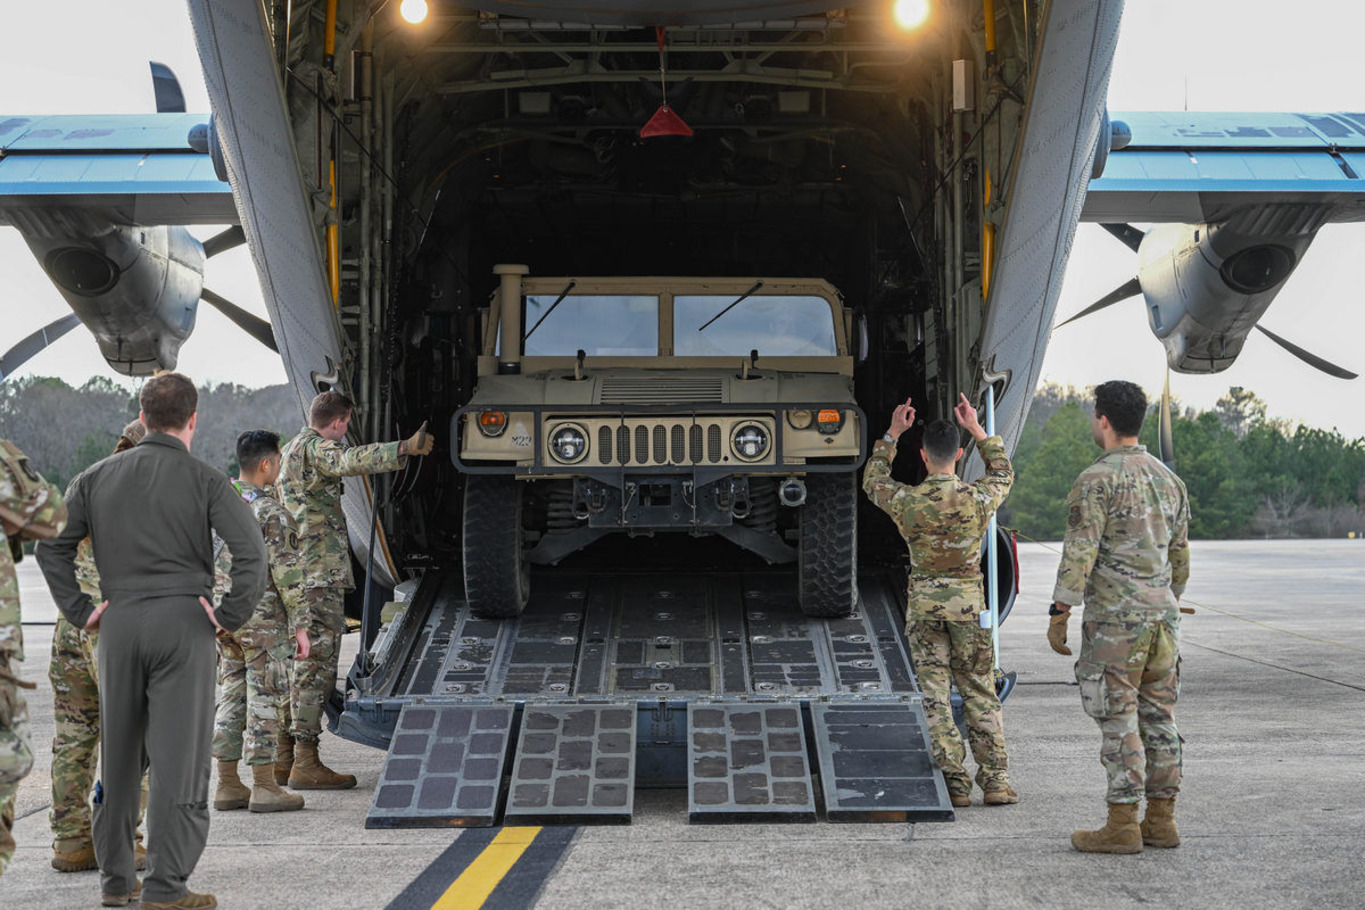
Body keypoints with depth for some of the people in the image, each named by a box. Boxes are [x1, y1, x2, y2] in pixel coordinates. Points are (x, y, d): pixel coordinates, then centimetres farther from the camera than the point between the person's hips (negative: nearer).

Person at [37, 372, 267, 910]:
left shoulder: (98, 478, 9)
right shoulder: (204, 480, -2)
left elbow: (50, 545, 9)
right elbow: (251, 550, -14)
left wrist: (79, 610, 9)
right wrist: (230, 615, -6)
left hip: (118, 624, 4)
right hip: (183, 622, -4)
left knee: (119, 754, 13)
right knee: (179, 755, -1)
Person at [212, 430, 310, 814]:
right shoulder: (270, 513, -15)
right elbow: (287, 573, -16)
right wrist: (300, 623, -11)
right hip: (264, 619, -7)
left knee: (230, 696, 12)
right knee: (265, 700, -2)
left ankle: (227, 786, 15)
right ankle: (264, 788, 1)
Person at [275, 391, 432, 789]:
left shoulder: (292, 449, 20)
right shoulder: (312, 448, -10)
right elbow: (351, 461, -31)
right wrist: (405, 448, -35)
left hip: (294, 575, 10)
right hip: (319, 576, -10)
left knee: (298, 665, 14)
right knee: (317, 666, -9)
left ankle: (283, 757, 17)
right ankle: (305, 763, -10)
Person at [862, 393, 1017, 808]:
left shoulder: (907, 501, -10)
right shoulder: (978, 498, -10)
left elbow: (872, 481, 13)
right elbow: (1003, 475, 15)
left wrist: (892, 434, 15)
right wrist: (977, 430, 17)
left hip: (925, 601, 0)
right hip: (968, 600, 1)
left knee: (935, 695, 3)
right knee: (980, 693, 8)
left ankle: (954, 782, -1)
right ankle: (995, 781, 6)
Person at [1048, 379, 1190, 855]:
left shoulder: (1096, 480, -11)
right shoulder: (1169, 479, 13)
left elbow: (1079, 553, -15)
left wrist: (1059, 613, -10)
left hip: (1114, 619, -7)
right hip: (1162, 614, 7)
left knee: (1118, 720, -4)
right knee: (1158, 717, 10)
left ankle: (1122, 826, -2)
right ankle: (1161, 820, 14)